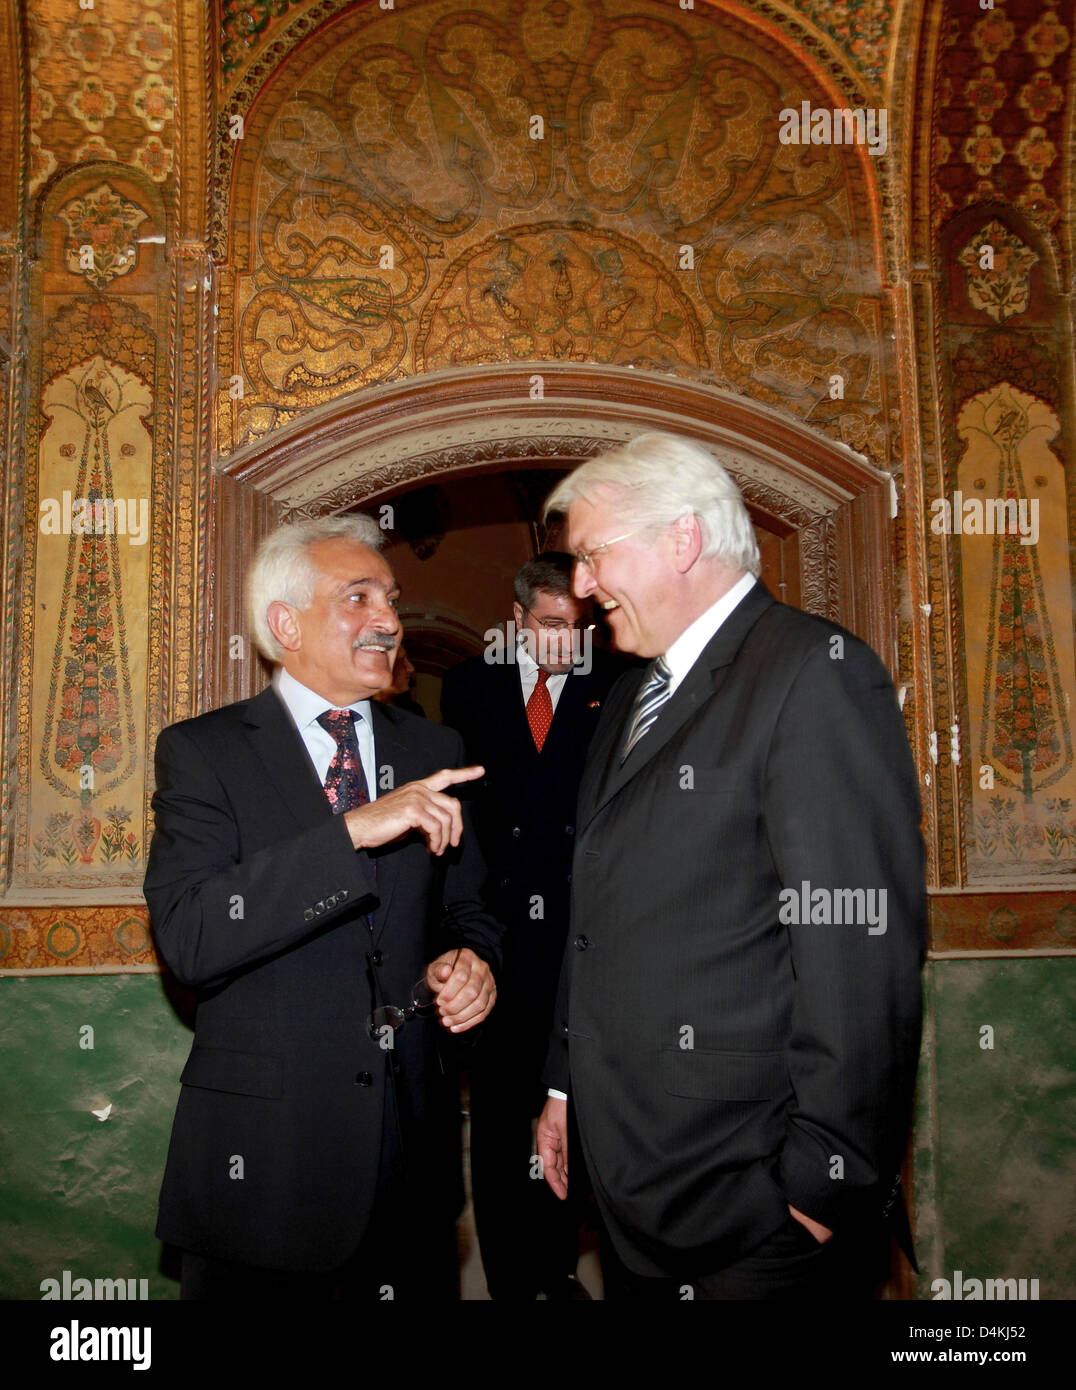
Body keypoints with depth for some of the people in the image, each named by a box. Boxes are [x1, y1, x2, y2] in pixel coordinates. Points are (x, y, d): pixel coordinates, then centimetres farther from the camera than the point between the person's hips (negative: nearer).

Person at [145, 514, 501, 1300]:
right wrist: (352, 831, -28)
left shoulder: (434, 752, 7)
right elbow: (188, 939, -21)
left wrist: (469, 960, -7)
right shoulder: (202, 752, -6)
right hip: (262, 1154, -3)